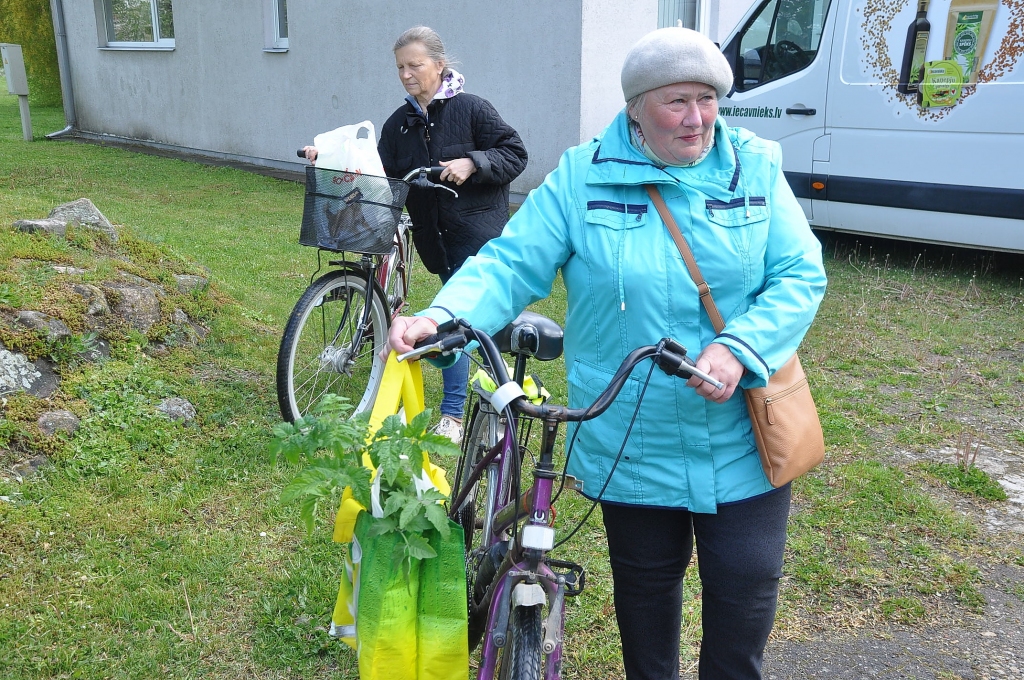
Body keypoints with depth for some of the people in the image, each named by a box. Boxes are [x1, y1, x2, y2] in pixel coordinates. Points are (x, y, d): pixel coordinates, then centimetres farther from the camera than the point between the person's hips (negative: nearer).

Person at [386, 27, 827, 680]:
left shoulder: (756, 169, -1)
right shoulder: (583, 177, -4)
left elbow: (800, 276, -5)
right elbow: (512, 263, -8)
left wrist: (740, 348, -23)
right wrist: (440, 318, -26)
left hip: (743, 439, 1)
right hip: (631, 443, 0)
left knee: (746, 582, 7)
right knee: (646, 581, 17)